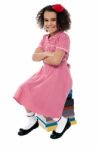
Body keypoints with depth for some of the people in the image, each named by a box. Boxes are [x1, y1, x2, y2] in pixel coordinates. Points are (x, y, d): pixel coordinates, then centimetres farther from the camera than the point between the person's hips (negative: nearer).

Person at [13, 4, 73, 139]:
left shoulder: (63, 37, -15)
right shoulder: (45, 37, 9)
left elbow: (56, 61, -26)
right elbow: (34, 57, 1)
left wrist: (42, 57, -8)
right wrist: (47, 54, -17)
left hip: (59, 75, -8)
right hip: (45, 72, 8)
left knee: (40, 97, -21)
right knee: (25, 91, -7)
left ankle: (62, 120, 3)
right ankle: (32, 120, 13)